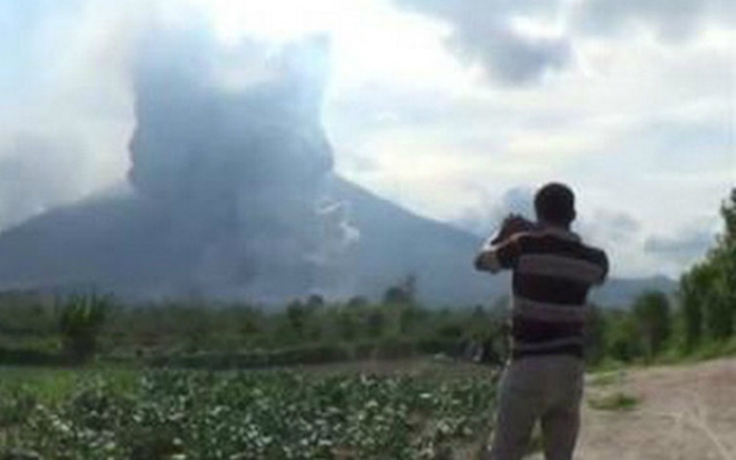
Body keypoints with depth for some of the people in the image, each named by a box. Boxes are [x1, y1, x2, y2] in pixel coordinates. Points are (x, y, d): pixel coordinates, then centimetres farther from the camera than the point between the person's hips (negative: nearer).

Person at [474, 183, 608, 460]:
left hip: (528, 368, -4)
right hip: (570, 370, 4)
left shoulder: (525, 246, -9)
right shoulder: (591, 259, 2)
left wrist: (504, 233, 28)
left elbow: (483, 260, 9)